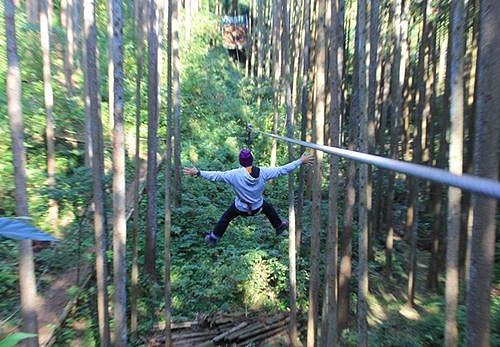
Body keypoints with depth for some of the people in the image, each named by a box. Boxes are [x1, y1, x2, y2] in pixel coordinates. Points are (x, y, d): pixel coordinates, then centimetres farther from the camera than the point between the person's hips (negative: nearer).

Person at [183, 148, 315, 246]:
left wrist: (198, 172, -14)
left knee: (225, 219, 22)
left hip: (240, 208, -1)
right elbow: (282, 169, -17)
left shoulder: (235, 175, -28)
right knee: (269, 209, 32)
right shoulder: (263, 172, -23)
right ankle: (279, 226, 51)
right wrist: (301, 161, -9)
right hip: (257, 207, 2)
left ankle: (213, 238, 36)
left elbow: (216, 175, -24)